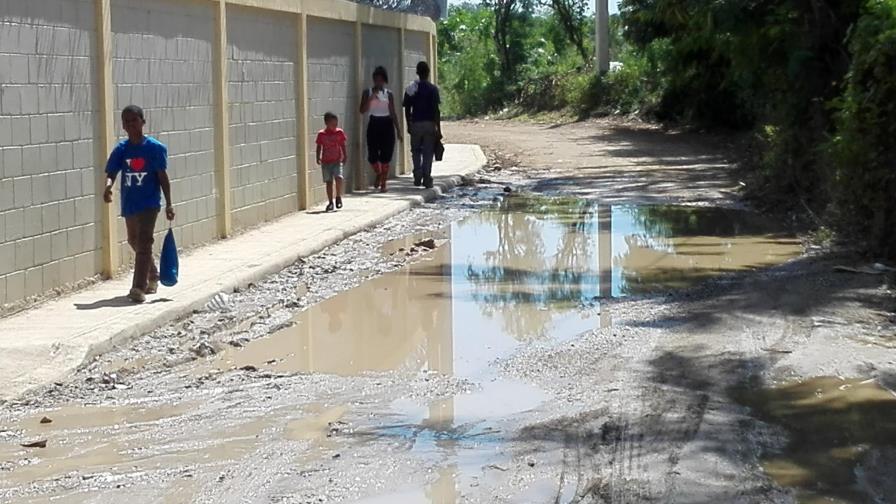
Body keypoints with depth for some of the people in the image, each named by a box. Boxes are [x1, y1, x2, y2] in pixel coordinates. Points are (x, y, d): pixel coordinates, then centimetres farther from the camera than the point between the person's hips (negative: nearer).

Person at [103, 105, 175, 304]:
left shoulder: (155, 148, -7)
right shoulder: (121, 149, 2)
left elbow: (163, 176, -5)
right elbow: (111, 173, -1)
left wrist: (169, 204, -6)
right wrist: (108, 185, -24)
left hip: (149, 203, -5)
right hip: (129, 204, 5)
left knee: (143, 244, -14)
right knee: (134, 242, 19)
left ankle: (138, 288, -15)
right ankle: (153, 276, 40)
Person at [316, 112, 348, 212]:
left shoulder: (339, 132, 1)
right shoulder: (321, 134, -1)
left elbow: (343, 145, 7)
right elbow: (319, 147, 4)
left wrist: (345, 156, 0)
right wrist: (318, 158, -6)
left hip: (337, 160, 0)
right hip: (326, 161, 0)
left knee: (339, 178, -19)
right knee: (329, 181, 4)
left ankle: (338, 196, 2)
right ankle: (330, 202, 12)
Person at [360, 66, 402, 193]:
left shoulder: (389, 94, 6)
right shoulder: (367, 93, 4)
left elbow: (393, 113, 7)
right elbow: (363, 110, -6)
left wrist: (398, 130, 2)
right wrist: (371, 98, -17)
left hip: (387, 124, 0)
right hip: (374, 124, 0)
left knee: (385, 156, -5)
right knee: (372, 155, -5)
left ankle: (383, 183, 4)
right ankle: (378, 175, 25)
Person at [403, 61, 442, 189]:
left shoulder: (411, 88, 0)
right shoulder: (433, 89, -5)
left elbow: (407, 109, 2)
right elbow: (436, 110, -8)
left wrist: (409, 125, 14)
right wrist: (438, 128, -4)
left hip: (416, 124, 1)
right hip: (430, 124, -1)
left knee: (416, 151, 14)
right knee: (428, 152, 5)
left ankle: (418, 176, -3)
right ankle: (427, 179, 2)